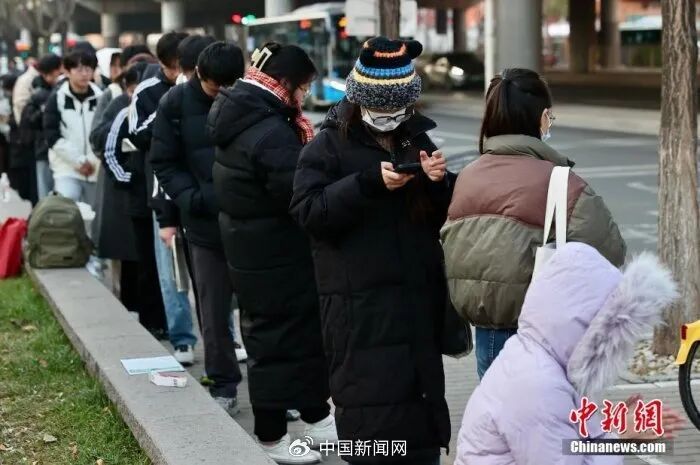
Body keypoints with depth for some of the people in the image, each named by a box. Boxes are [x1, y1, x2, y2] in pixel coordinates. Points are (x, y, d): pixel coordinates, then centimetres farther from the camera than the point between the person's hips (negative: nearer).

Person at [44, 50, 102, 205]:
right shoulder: (57, 98, 1)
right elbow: (52, 135, -5)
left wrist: (93, 160, -9)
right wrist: (78, 161, -10)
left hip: (96, 169, 2)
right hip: (67, 169, -2)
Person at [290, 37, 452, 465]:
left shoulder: (418, 141, 13)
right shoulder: (329, 147, -1)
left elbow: (445, 217, 14)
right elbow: (309, 211, -13)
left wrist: (439, 183, -8)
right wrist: (370, 183, -23)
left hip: (419, 297, 5)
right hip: (360, 304, -5)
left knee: (422, 392, 11)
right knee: (369, 400, -7)